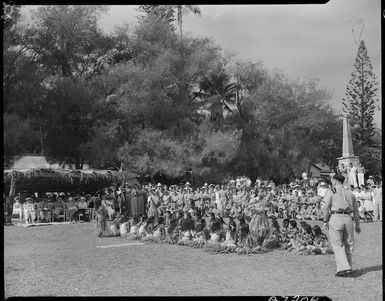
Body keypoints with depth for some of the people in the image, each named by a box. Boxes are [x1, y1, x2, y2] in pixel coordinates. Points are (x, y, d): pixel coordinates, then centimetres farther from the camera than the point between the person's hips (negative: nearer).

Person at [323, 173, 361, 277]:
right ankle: (348, 267, 20)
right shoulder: (350, 193, 17)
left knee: (337, 245, -2)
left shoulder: (331, 192, 3)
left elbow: (326, 208, -6)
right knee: (348, 244, 14)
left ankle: (343, 268, -12)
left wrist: (325, 221, -2)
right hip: (348, 219, 4)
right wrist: (357, 224, 18)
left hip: (336, 218, -4)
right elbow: (355, 210, 15)